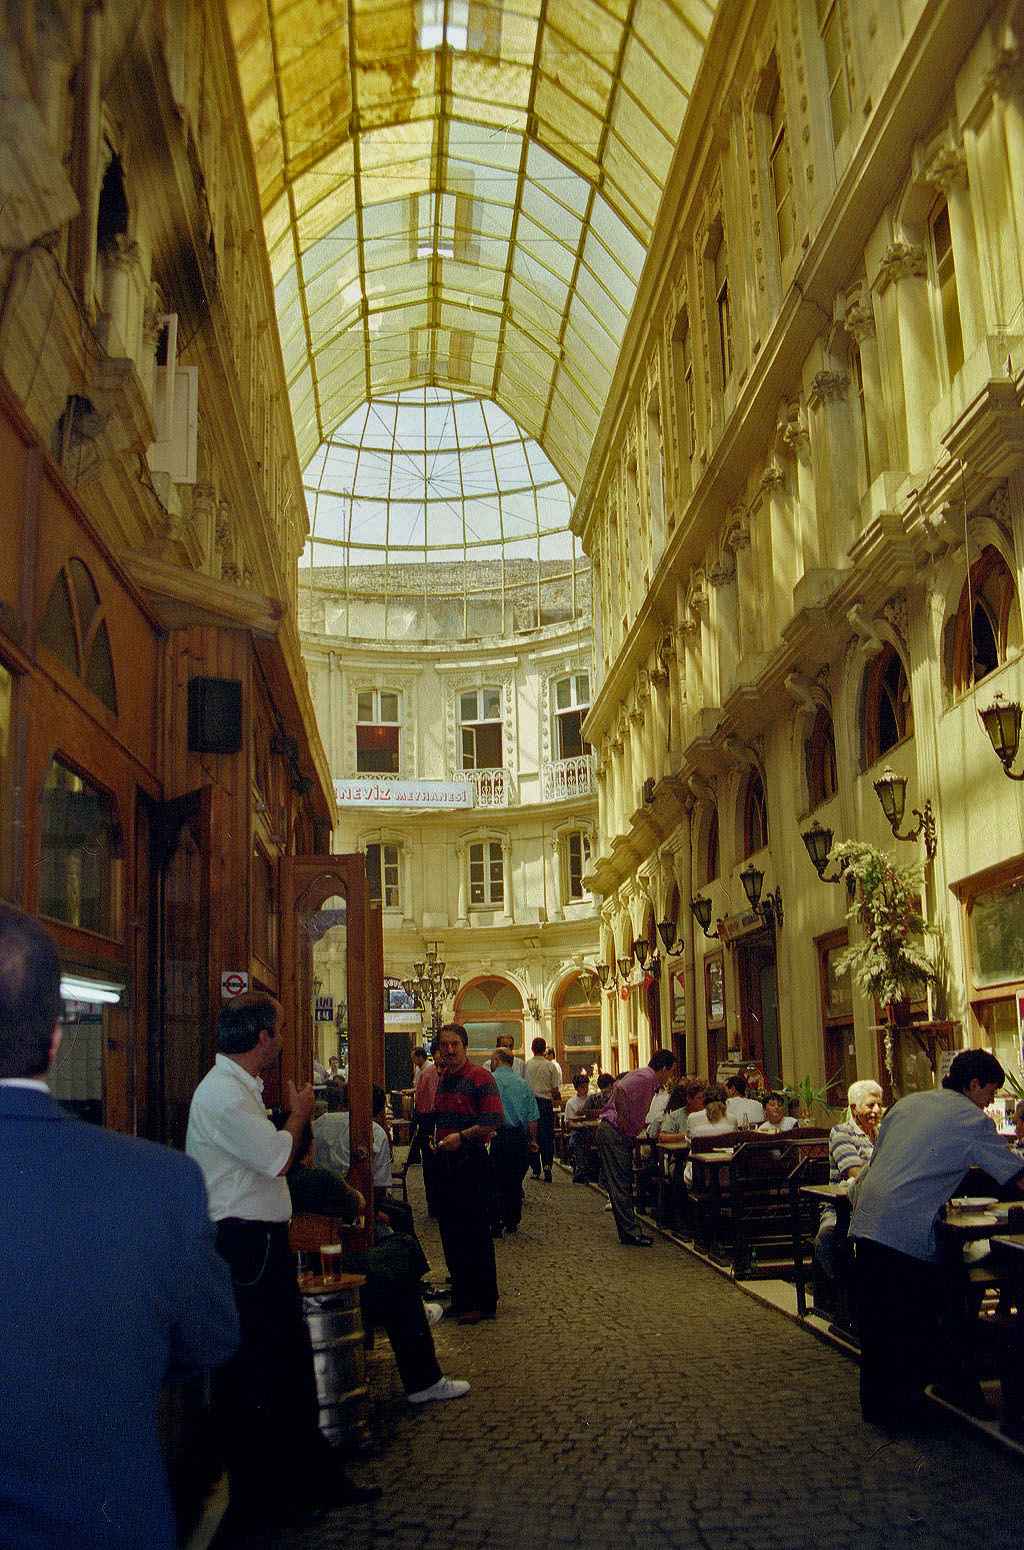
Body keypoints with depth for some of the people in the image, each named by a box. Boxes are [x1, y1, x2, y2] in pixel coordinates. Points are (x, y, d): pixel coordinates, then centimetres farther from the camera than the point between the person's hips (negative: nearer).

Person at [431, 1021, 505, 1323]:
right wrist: (434, 1140, 14)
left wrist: (462, 1136, -22)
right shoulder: (442, 1081, 15)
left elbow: (494, 1121, -17)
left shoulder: (480, 1078, -9)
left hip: (472, 1162, -8)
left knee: (476, 1234, -3)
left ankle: (483, 1303, 5)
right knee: (451, 1234, 11)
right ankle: (461, 1300, 21)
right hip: (445, 1163, 8)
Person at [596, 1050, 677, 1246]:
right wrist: (621, 1118, -24)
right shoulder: (644, 1077, -15)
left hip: (622, 1135, 11)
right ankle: (631, 1232, -6)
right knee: (621, 1184, -7)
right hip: (613, 1133, -11)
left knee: (623, 1184, 12)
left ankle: (628, 1232, 16)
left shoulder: (649, 1081, 17)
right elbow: (620, 1089, -32)